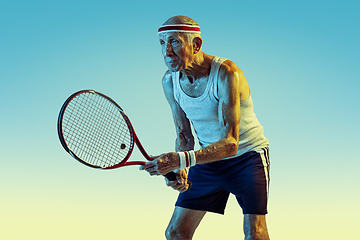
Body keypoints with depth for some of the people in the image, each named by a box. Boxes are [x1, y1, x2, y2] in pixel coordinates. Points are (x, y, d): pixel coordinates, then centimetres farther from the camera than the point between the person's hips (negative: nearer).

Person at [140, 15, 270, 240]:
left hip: (247, 155, -5)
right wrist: (180, 171, -20)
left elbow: (230, 143, -34)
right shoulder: (170, 81, -9)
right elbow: (184, 135, 1)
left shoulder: (226, 73, -28)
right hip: (208, 157, 5)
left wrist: (180, 160, -47)